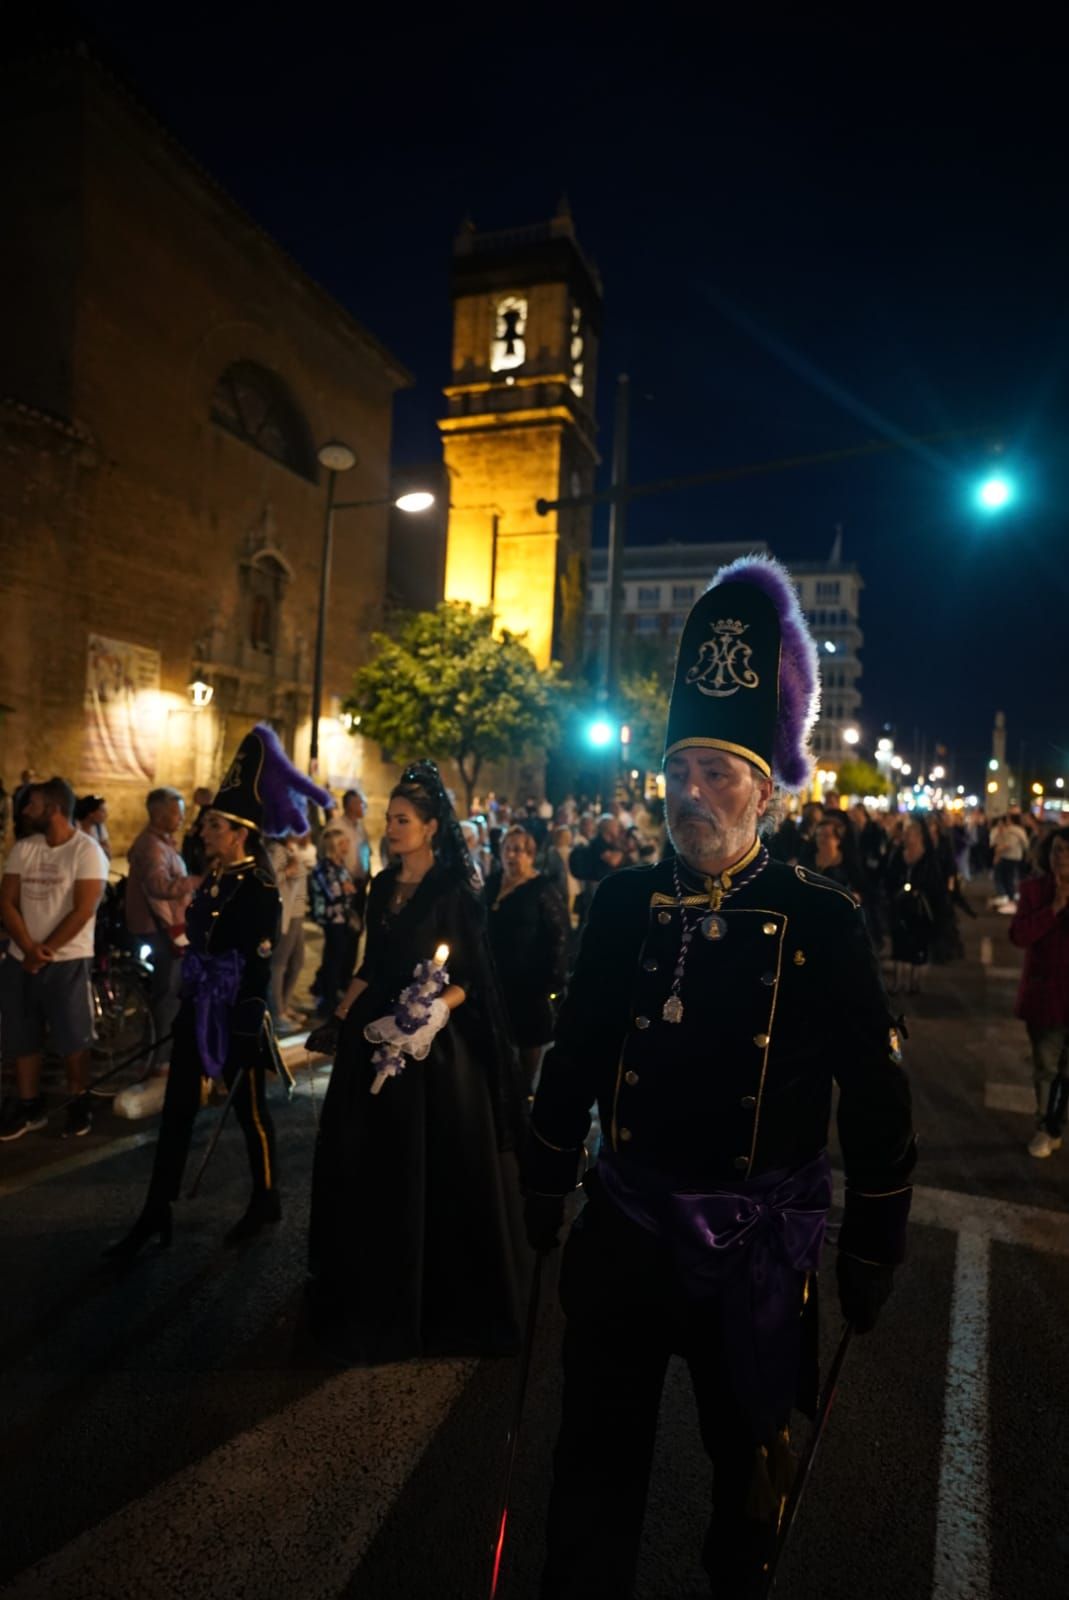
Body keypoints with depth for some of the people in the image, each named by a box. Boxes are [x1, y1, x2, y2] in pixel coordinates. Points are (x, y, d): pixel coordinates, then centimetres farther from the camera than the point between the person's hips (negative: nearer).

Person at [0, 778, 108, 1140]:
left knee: (72, 1039, 1)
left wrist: (45, 951, -13)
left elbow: (83, 911, -15)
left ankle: (79, 1104, 18)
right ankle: (29, 1106, 28)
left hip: (66, 961, -5)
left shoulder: (87, 851, -11)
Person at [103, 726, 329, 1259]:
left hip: (236, 1016, -8)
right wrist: (187, 1007, 18)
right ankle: (156, 1215, 24)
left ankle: (265, 1202, 28)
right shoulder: (215, 879, 7)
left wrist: (245, 1029, -19)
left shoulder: (259, 889, -17)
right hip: (199, 1010, 8)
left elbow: (259, 968, -18)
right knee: (176, 1110, 12)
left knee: (249, 1110, 8)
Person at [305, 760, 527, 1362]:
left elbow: (474, 977, -13)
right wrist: (344, 1014, 5)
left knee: (433, 1167, 4)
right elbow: (374, 964, 13)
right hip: (377, 1033, 7)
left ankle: (444, 1292, 26)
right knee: (367, 1161, 17)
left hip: (435, 1041, -7)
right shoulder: (384, 885, 8)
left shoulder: (457, 891, -13)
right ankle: (375, 1285, 38)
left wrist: (434, 1012, -27)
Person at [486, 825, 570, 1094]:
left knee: (529, 1035, 6)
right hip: (498, 975, 5)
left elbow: (560, 932, -12)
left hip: (531, 977, -5)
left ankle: (525, 1089, 21)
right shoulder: (493, 884, 7)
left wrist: (554, 976, -15)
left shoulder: (542, 888, -10)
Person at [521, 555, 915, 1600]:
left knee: (747, 1450, 25)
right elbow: (574, 1052, 3)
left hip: (757, 1246, -1)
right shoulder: (623, 902, -6)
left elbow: (877, 1097, -7)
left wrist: (873, 1251, -1)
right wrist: (546, 1184, 9)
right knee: (597, 1453, 17)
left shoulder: (821, 919, -14)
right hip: (625, 1224, 2)